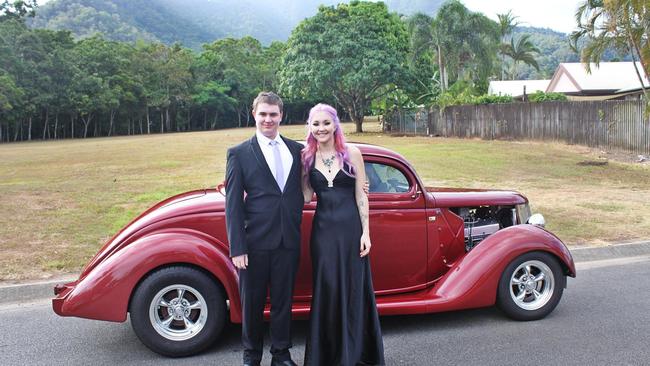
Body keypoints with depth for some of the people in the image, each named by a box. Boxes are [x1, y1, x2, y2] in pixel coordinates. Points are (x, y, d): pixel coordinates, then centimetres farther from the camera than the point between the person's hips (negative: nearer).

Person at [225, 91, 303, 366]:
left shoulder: (297, 150, 8)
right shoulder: (239, 153, -2)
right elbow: (232, 204, -5)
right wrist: (237, 248, -9)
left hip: (288, 241, 3)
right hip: (255, 242, -2)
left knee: (283, 300, 14)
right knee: (252, 302, 11)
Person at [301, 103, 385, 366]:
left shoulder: (352, 153, -1)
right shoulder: (307, 158, 5)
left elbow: (360, 194, -1)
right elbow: (306, 196, 5)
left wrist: (366, 232, -6)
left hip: (351, 227, -1)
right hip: (323, 229, 1)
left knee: (354, 288, 7)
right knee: (326, 289, 6)